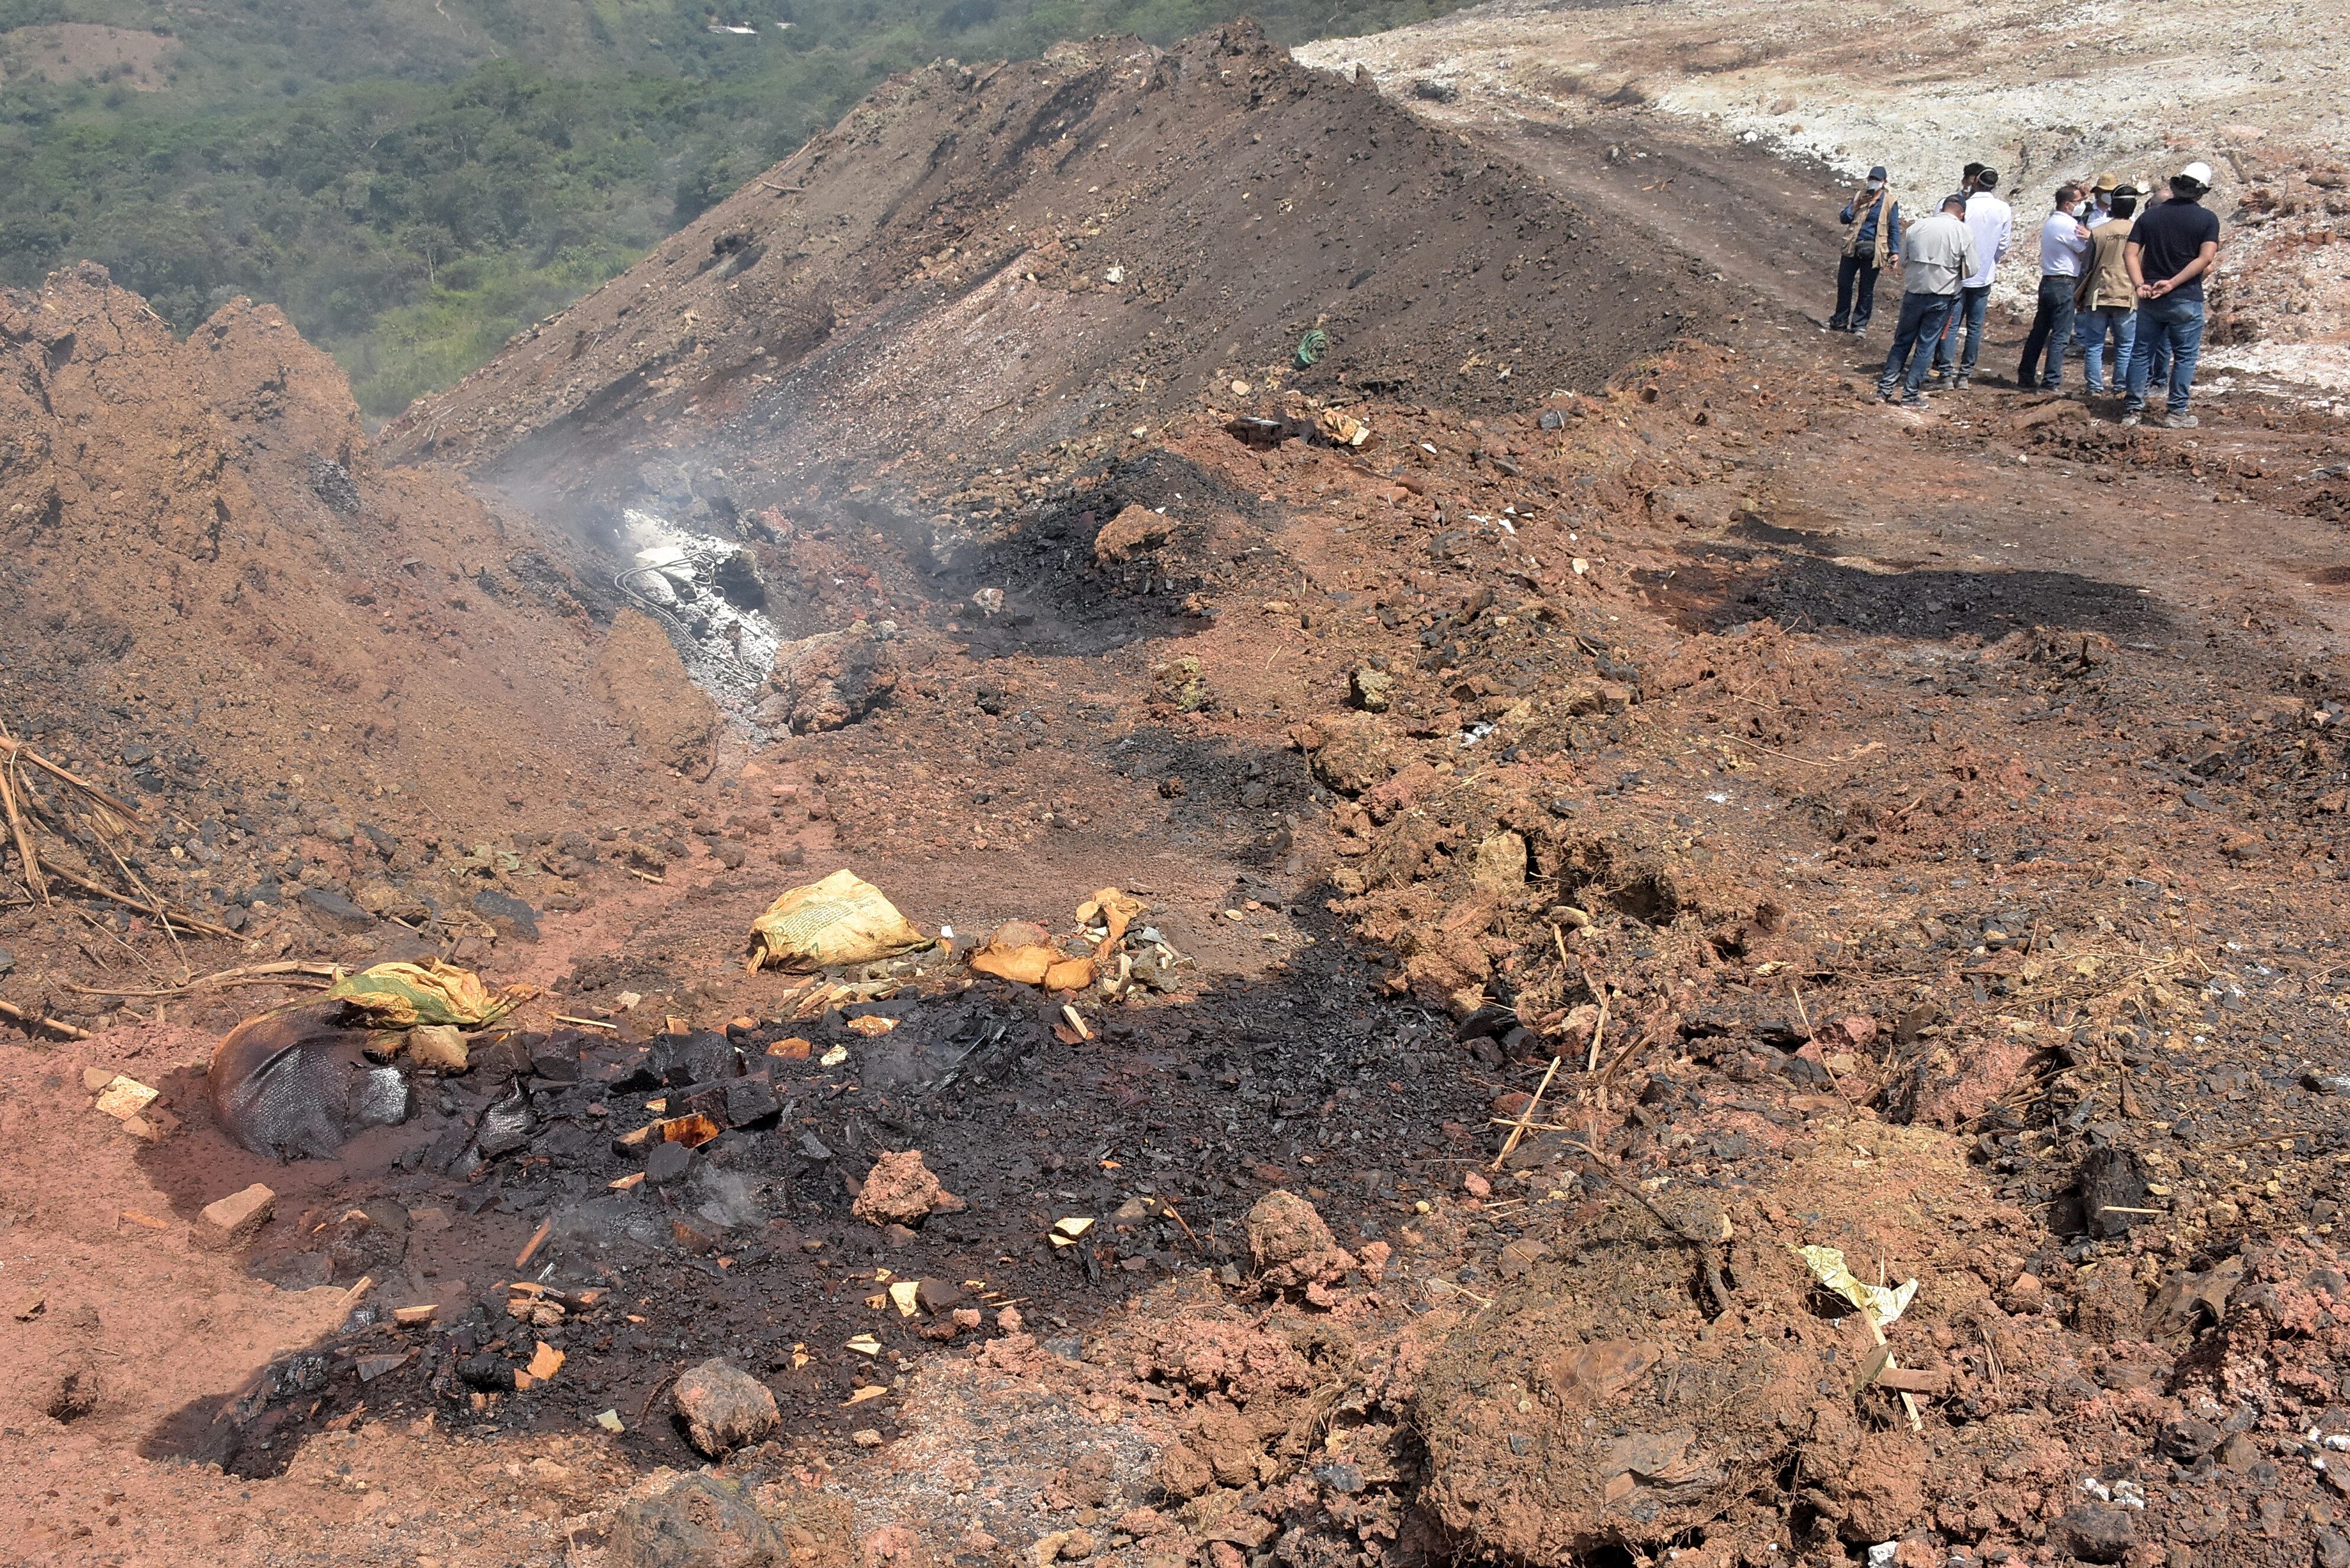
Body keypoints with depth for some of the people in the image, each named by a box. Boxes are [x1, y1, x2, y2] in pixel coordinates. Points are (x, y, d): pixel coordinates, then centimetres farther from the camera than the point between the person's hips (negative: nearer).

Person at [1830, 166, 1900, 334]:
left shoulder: (1889, 202, -1)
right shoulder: (1859, 196, 9)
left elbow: (1894, 229, -1)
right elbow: (1843, 219, 5)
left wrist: (1895, 252, -9)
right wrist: (1857, 205, -11)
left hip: (1872, 251, -4)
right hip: (1852, 248, 4)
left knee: (1866, 289, 2)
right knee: (1844, 284, 8)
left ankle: (1860, 324, 11)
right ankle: (1840, 321, 21)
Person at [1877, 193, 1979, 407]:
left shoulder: (1916, 228, 1)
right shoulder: (1964, 232, -7)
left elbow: (1903, 262, 7)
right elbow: (1970, 270, -4)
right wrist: (1952, 268, 14)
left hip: (1913, 293, 2)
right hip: (1941, 298, -2)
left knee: (1902, 341, 14)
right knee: (1926, 346, 5)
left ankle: (1885, 389, 13)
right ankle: (1910, 395, 6)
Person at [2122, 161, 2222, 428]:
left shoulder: (2151, 215, 4)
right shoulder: (2207, 218, -5)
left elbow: (2130, 252, -3)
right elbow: (2206, 258, -15)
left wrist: (2140, 285, -9)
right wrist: (2173, 283, -15)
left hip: (2150, 298, 3)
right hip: (2186, 299, -3)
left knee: (2141, 352, 11)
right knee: (2185, 356, 6)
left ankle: (2133, 409, 11)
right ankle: (2177, 412, 7)